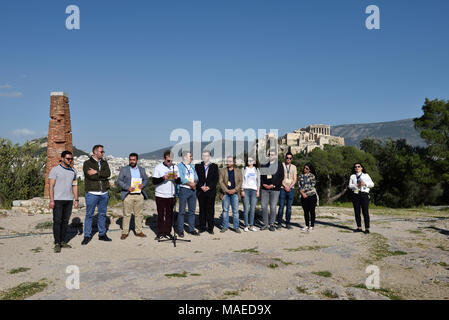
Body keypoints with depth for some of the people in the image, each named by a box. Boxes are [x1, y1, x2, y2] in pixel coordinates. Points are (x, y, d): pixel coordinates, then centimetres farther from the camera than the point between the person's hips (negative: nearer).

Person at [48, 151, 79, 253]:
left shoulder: (73, 171, 11)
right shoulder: (55, 170, -4)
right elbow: (51, 186, -8)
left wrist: (76, 199, 8)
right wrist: (51, 200, -15)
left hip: (69, 200, 5)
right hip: (57, 200, -5)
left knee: (65, 221, 8)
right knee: (57, 221, -4)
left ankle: (63, 241, 16)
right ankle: (57, 244, 1)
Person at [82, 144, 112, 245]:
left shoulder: (104, 163, 12)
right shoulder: (87, 163, -2)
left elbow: (108, 173, -6)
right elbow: (91, 176, -17)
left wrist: (97, 172, -16)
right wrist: (103, 175, -10)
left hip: (104, 193, 5)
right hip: (92, 193, -4)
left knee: (102, 214, 11)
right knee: (89, 215, 1)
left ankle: (102, 234, 21)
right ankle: (87, 236, 11)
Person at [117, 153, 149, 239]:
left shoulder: (142, 169, 14)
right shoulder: (124, 169, 4)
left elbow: (146, 179, 15)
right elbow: (119, 181, -1)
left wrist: (143, 184, -8)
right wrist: (128, 187, -15)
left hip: (139, 195, 3)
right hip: (128, 195, -3)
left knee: (139, 214, 6)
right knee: (127, 214, -1)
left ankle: (138, 231, 16)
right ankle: (124, 232, 8)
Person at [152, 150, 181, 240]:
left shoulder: (175, 167, 8)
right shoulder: (158, 167, -1)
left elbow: (179, 181, 7)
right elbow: (154, 181, -6)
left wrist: (176, 178, -14)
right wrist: (163, 178, -21)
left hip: (171, 195, 2)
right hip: (160, 195, -2)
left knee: (169, 215, 4)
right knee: (160, 215, 4)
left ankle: (167, 232, 13)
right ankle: (160, 233, 13)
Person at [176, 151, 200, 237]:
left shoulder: (192, 166, 18)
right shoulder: (180, 166, -3)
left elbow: (196, 177, 11)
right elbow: (181, 178, -14)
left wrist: (195, 182, -9)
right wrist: (190, 184, -12)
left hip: (192, 190, 6)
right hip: (184, 189, -6)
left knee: (192, 210, 8)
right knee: (182, 211, -3)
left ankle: (191, 229, 16)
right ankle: (180, 230, 4)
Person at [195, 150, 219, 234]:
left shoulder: (214, 166, 8)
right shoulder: (197, 166, 9)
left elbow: (216, 179, 1)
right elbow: (196, 178, 4)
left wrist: (209, 187, -11)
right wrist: (201, 186, -10)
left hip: (211, 191, -1)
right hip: (201, 191, 1)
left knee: (210, 209, 1)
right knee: (202, 209, 5)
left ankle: (210, 228, 7)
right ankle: (202, 227, 12)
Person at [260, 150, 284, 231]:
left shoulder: (279, 165, 4)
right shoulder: (264, 165, 12)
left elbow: (281, 177, -2)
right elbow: (261, 175, 13)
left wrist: (274, 185, -10)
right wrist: (263, 184, -4)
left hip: (275, 189, -3)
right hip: (265, 188, 3)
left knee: (273, 207, -1)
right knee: (264, 206, 2)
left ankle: (272, 225, 11)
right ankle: (265, 224, 12)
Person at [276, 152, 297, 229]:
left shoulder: (294, 167, 13)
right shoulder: (281, 165, 5)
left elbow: (295, 179, 7)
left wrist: (290, 187, -8)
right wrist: (285, 186, -12)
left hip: (291, 189, 2)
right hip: (282, 188, -2)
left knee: (289, 207, 3)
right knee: (281, 206, -5)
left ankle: (288, 223, 8)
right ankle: (279, 223, 1)